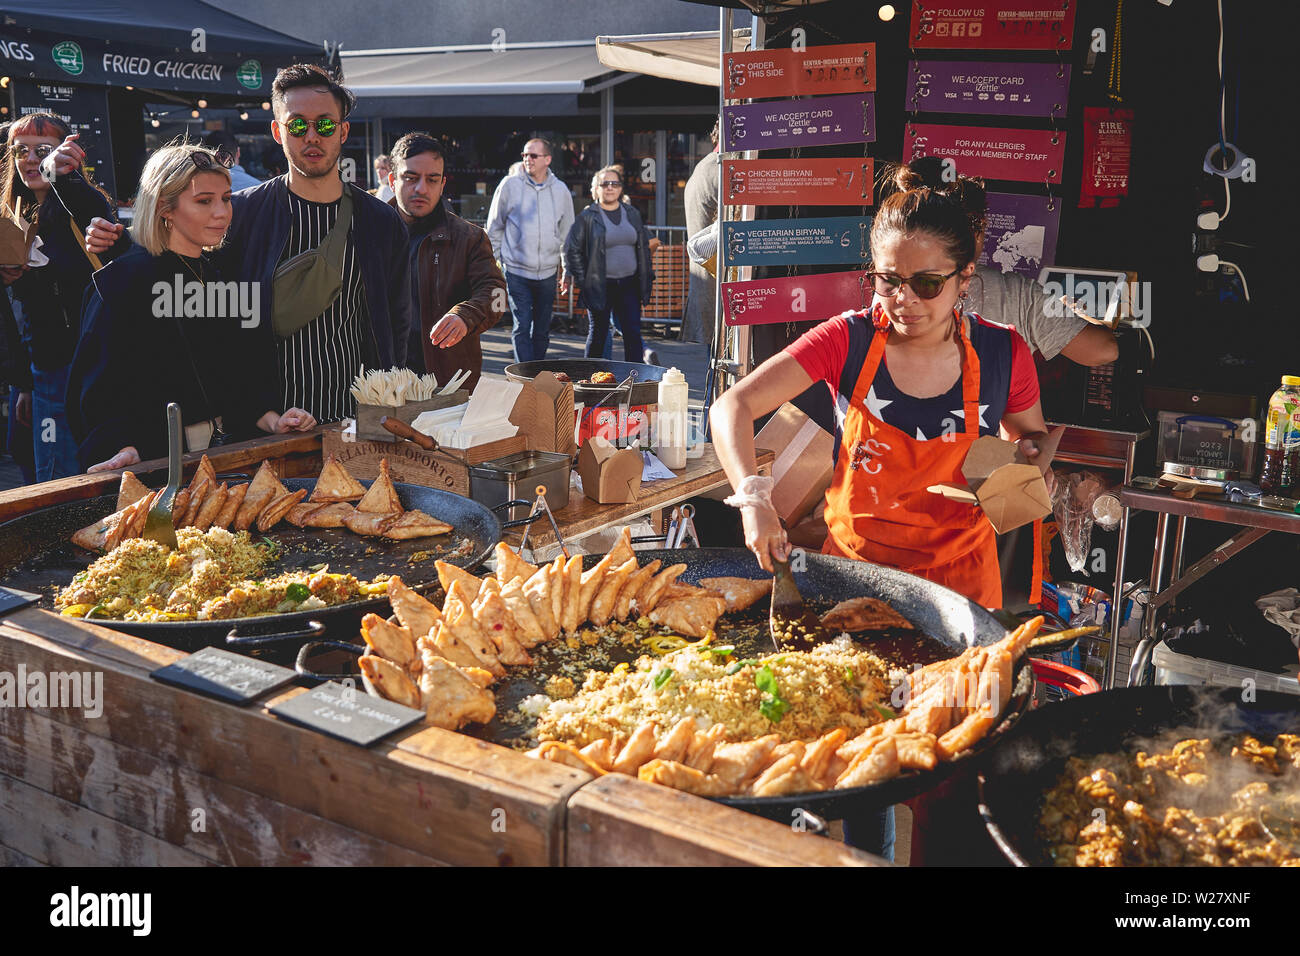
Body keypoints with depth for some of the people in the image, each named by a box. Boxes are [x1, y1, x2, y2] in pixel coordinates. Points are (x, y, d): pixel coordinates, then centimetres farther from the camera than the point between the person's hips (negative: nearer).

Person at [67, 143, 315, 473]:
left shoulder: (223, 272, 12)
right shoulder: (125, 279, -7)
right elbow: (103, 386, -11)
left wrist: (272, 420, -1)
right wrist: (127, 450, -25)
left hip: (228, 451, 6)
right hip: (160, 459, -6)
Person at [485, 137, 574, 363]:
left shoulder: (560, 190, 5)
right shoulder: (510, 185, -1)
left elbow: (567, 233, 14)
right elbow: (494, 227, 7)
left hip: (547, 272, 3)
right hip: (516, 270, -3)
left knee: (542, 331, 9)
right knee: (522, 327, -9)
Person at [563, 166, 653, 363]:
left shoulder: (632, 213, 10)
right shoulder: (588, 216, -3)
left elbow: (644, 246, 16)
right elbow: (572, 249, -1)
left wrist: (646, 278, 9)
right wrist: (581, 280, -6)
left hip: (628, 284, 3)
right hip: (600, 286, -3)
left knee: (633, 334, -2)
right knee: (598, 334, 6)